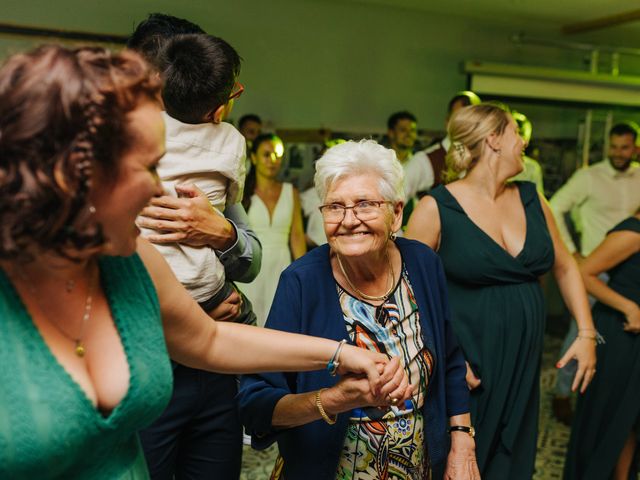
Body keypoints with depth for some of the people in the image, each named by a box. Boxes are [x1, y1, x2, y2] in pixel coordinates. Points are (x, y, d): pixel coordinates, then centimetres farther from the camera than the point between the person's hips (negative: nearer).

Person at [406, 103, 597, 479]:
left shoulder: (531, 199, 6)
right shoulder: (436, 208, -12)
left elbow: (566, 267, 15)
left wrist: (587, 333, 7)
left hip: (524, 364, 6)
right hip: (466, 369, -5)